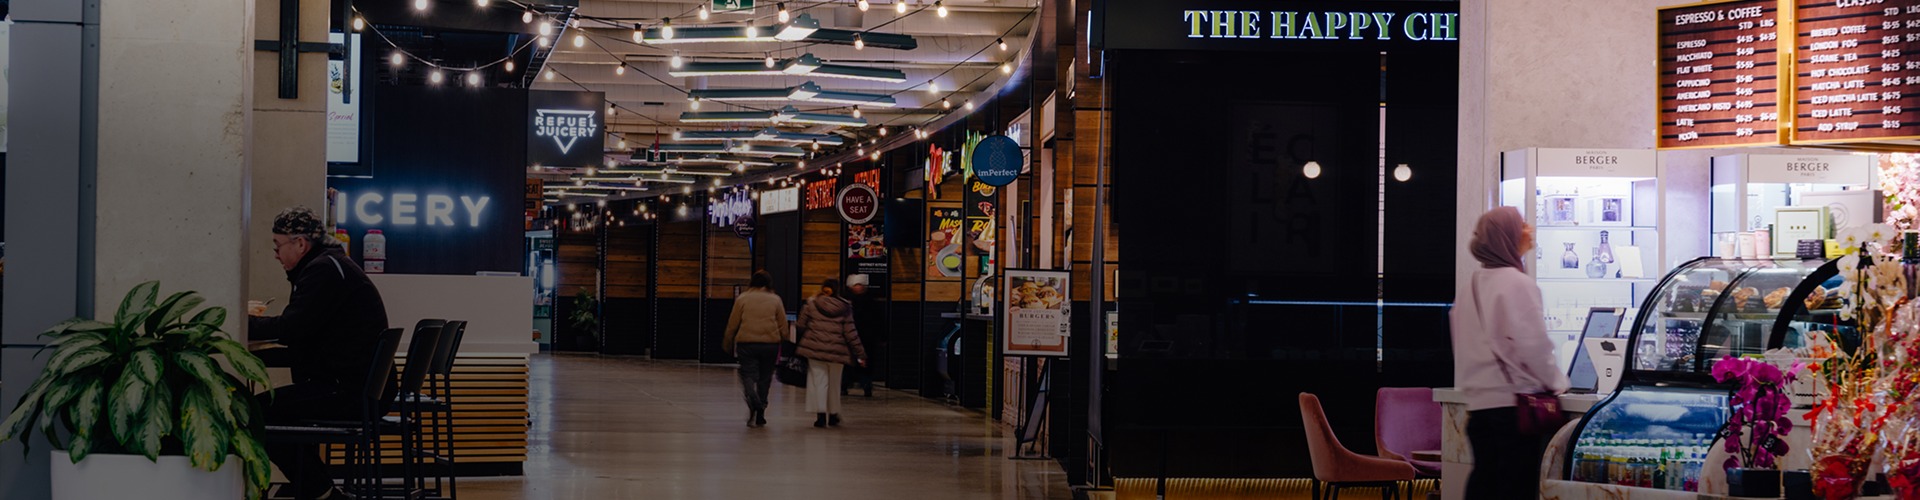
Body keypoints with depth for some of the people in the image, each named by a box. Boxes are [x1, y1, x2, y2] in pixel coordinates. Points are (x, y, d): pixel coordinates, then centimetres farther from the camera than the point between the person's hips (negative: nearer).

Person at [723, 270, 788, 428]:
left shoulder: (742, 298, 2)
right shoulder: (775, 300, 5)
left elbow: (733, 324, 4)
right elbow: (783, 326, 7)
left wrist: (727, 343, 16)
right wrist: (783, 342, 19)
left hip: (746, 344, -2)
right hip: (770, 344, 2)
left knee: (748, 374, 0)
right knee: (764, 378, 11)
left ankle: (754, 402, -30)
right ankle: (760, 416, 13)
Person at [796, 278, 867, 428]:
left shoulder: (811, 305, -1)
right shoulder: (844, 309, 0)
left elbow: (801, 325, 2)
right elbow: (851, 333, -2)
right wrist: (860, 353, 4)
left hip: (815, 348, -1)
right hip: (837, 351, 1)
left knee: (819, 381, 2)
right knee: (834, 383, 16)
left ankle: (821, 414, -12)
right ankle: (833, 414, 26)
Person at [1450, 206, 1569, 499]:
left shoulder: (1470, 288, 12)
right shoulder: (1518, 283, -11)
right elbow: (1533, 345, -14)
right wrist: (1557, 383, 1)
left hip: (1478, 405, 7)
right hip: (1513, 404, -7)